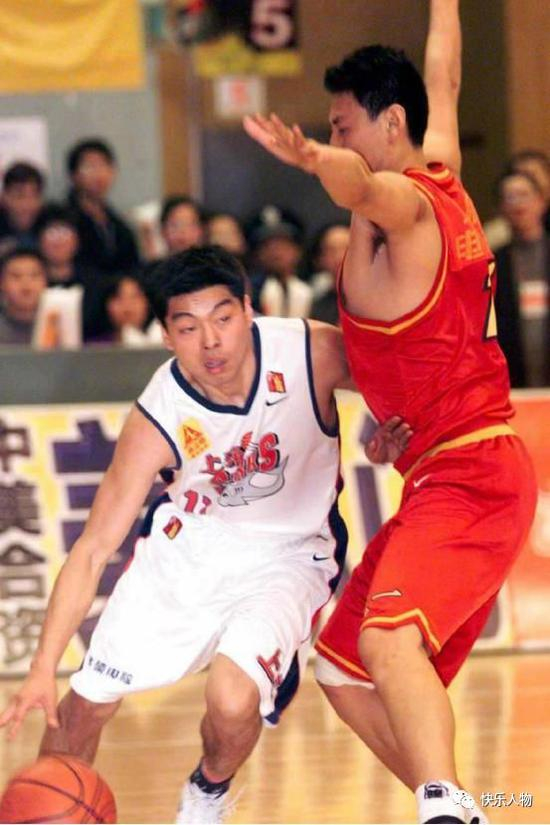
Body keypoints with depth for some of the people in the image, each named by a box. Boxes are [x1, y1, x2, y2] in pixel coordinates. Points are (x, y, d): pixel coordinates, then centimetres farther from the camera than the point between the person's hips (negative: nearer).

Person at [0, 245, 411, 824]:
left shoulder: (313, 353, -25)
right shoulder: (155, 421, -24)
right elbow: (94, 548, -20)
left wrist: (392, 431, -24)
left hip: (287, 554, -1)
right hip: (186, 542, 1)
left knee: (233, 700, -24)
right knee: (89, 699, 2)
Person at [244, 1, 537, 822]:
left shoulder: (407, 204, -12)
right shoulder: (444, 183, 14)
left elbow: (365, 185, -38)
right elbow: (441, 81, 34)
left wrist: (313, 160, -59)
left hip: (466, 478, -10)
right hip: (448, 479, 10)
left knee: (390, 639, -34)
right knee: (344, 671, 15)